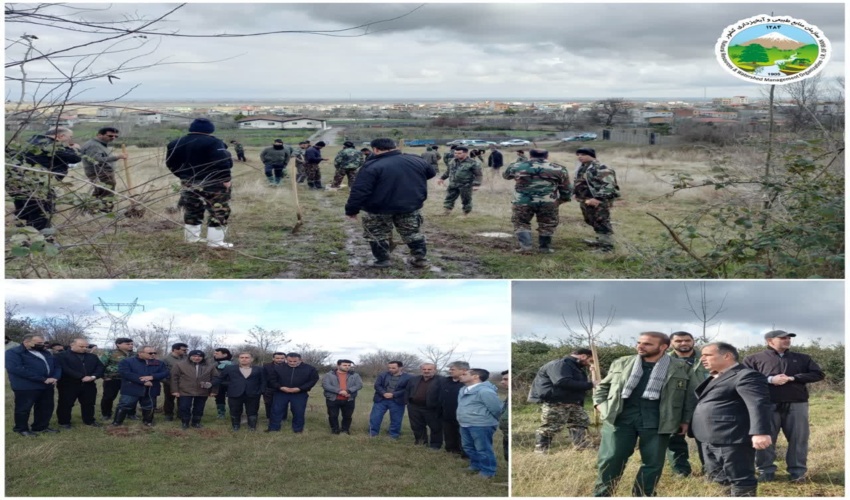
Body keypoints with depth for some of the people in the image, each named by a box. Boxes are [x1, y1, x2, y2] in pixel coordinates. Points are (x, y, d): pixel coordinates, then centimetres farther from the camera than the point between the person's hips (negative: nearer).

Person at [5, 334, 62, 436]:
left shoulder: (46, 353, 14)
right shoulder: (13, 352, -10)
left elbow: (57, 366, 18)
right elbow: (16, 369, -23)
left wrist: (55, 377, -9)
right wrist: (43, 379, -23)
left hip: (47, 386, 7)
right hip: (26, 387, -7)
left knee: (46, 407, 14)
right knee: (24, 409, 4)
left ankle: (41, 426, 30)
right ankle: (21, 429, 20)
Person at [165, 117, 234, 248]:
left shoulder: (176, 144, 8)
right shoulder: (213, 142, -14)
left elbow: (172, 163, 12)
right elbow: (222, 162, -21)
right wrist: (226, 179, -14)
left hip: (188, 183, 7)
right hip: (212, 183, -6)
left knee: (192, 211, 19)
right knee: (219, 212, 0)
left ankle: (191, 238, 26)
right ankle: (215, 241, -3)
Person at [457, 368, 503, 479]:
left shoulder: (484, 391, -19)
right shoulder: (464, 390, 10)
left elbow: (496, 409, -14)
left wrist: (488, 421, 0)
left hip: (481, 425, -10)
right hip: (465, 425, 10)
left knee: (483, 449, -1)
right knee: (468, 447, 20)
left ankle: (487, 472, 11)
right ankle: (475, 466, 36)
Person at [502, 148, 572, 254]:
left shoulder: (517, 167, 8)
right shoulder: (558, 169, 6)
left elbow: (505, 175, 26)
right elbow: (566, 188, 13)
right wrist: (563, 199, 29)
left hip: (523, 202, 0)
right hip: (548, 203, 0)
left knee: (521, 223, 17)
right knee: (547, 225, 18)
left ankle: (525, 246, 6)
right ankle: (545, 247, 23)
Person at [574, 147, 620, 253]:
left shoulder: (600, 168, -19)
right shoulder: (582, 168, 13)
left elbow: (609, 185, -25)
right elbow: (579, 183, 29)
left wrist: (598, 198, -30)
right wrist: (577, 195, 20)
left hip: (599, 201, -10)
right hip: (586, 201, 10)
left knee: (602, 223, -7)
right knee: (594, 222, 21)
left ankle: (607, 246, -4)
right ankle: (601, 241, 36)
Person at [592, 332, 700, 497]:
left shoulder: (681, 368, 6)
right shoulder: (621, 363, 12)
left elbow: (692, 394, 11)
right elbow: (602, 386, 20)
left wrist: (685, 420, 6)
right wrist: (601, 406, 5)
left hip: (657, 422, -1)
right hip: (620, 418, 1)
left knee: (653, 463, 3)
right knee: (610, 459, -4)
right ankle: (600, 495, 9)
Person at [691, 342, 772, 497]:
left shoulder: (745, 376, -11)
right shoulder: (715, 378, 20)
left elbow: (759, 404, -22)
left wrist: (760, 432, -34)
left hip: (732, 440, -10)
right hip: (710, 440, 10)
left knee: (740, 481, -5)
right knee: (718, 479, 16)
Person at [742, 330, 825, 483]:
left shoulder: (803, 358, 14)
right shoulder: (753, 359, 6)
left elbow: (818, 374, 6)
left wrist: (793, 378, -8)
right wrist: (769, 380, -16)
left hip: (797, 404, 2)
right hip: (767, 405, -2)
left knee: (799, 439, 3)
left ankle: (798, 471, 12)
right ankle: (766, 471, 10)